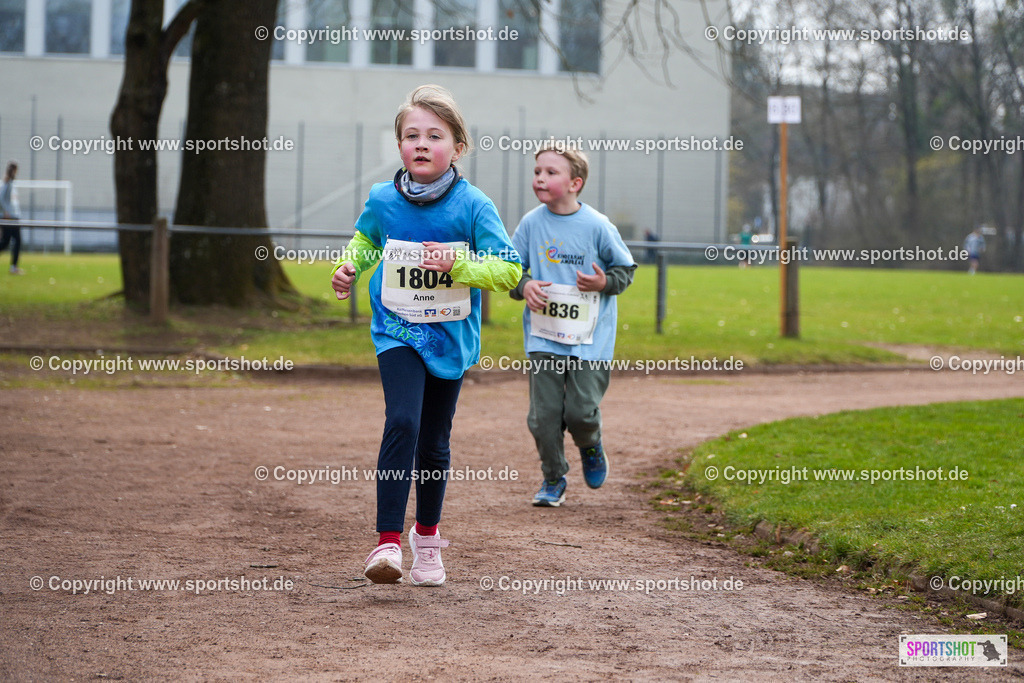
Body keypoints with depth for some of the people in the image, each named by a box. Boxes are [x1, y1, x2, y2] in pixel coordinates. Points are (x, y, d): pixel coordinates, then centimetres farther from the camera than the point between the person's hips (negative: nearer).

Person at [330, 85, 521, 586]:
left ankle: (427, 535, 34)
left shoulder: (473, 206, -11)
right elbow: (365, 240, 20)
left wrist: (458, 264, -23)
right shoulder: (382, 200, -4)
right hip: (398, 332, 0)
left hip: (450, 337, 0)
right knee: (402, 422, -22)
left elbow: (509, 269, -10)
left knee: (434, 442, 10)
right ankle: (388, 541, -22)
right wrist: (349, 267, 1)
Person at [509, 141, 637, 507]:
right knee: (544, 412, -1)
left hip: (589, 338, -2)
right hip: (544, 336, 2)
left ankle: (591, 446, 29)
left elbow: (625, 268, 6)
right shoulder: (531, 223, -1)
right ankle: (553, 480, 18)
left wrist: (604, 283, -14)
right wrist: (524, 286, -12)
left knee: (581, 411, -7)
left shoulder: (597, 226, -6)